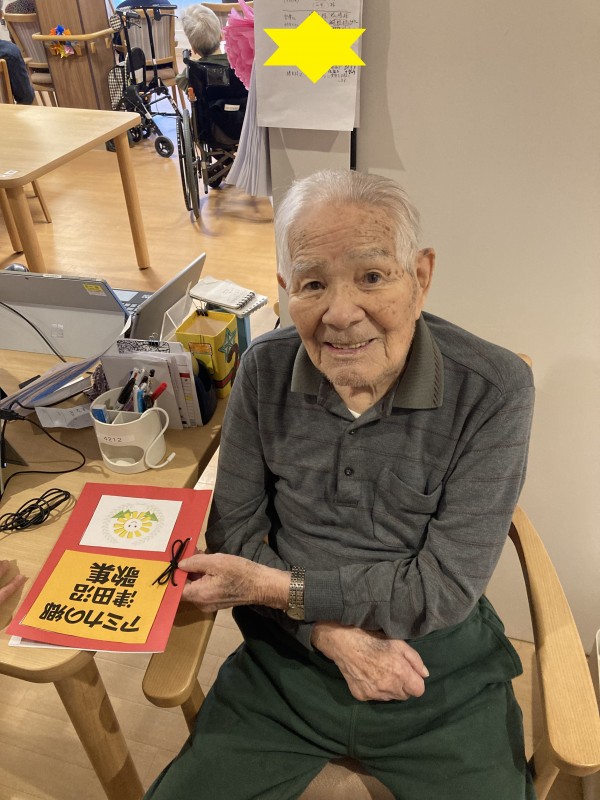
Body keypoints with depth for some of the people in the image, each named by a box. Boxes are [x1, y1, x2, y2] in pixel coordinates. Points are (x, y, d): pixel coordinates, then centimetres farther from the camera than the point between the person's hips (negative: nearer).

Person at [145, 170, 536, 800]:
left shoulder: (495, 390, -19)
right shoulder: (264, 370, -9)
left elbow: (444, 589, -18)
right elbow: (234, 531, -5)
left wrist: (272, 586, -18)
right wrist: (333, 631, -18)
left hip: (441, 677, -1)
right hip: (284, 663, 2)